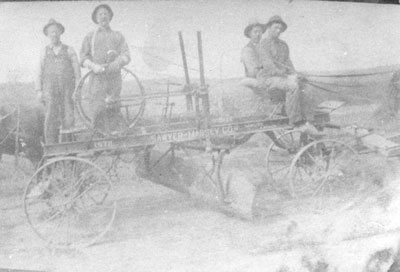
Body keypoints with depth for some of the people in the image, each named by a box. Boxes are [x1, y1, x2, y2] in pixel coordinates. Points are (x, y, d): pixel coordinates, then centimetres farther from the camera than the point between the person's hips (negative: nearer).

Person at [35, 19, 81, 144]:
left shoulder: (69, 51, 8)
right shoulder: (45, 52, 11)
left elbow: (77, 72, 6)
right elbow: (40, 73, 11)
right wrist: (39, 91, 1)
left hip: (67, 91, 0)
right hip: (50, 90, 1)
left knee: (68, 120, -10)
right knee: (51, 119, -10)